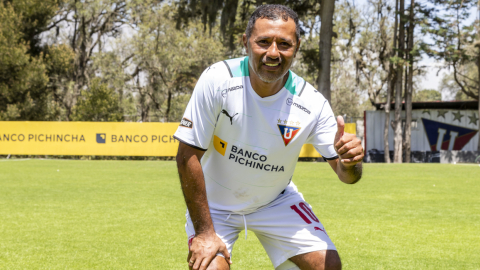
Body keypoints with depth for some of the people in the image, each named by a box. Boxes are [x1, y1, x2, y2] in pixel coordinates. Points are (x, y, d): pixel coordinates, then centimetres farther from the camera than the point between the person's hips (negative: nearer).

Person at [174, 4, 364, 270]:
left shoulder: (312, 103, -20)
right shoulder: (217, 80, -26)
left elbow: (345, 174, -14)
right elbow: (188, 156, -22)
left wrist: (350, 162, -41)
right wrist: (204, 232, -21)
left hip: (277, 202, 2)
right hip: (213, 204, -2)